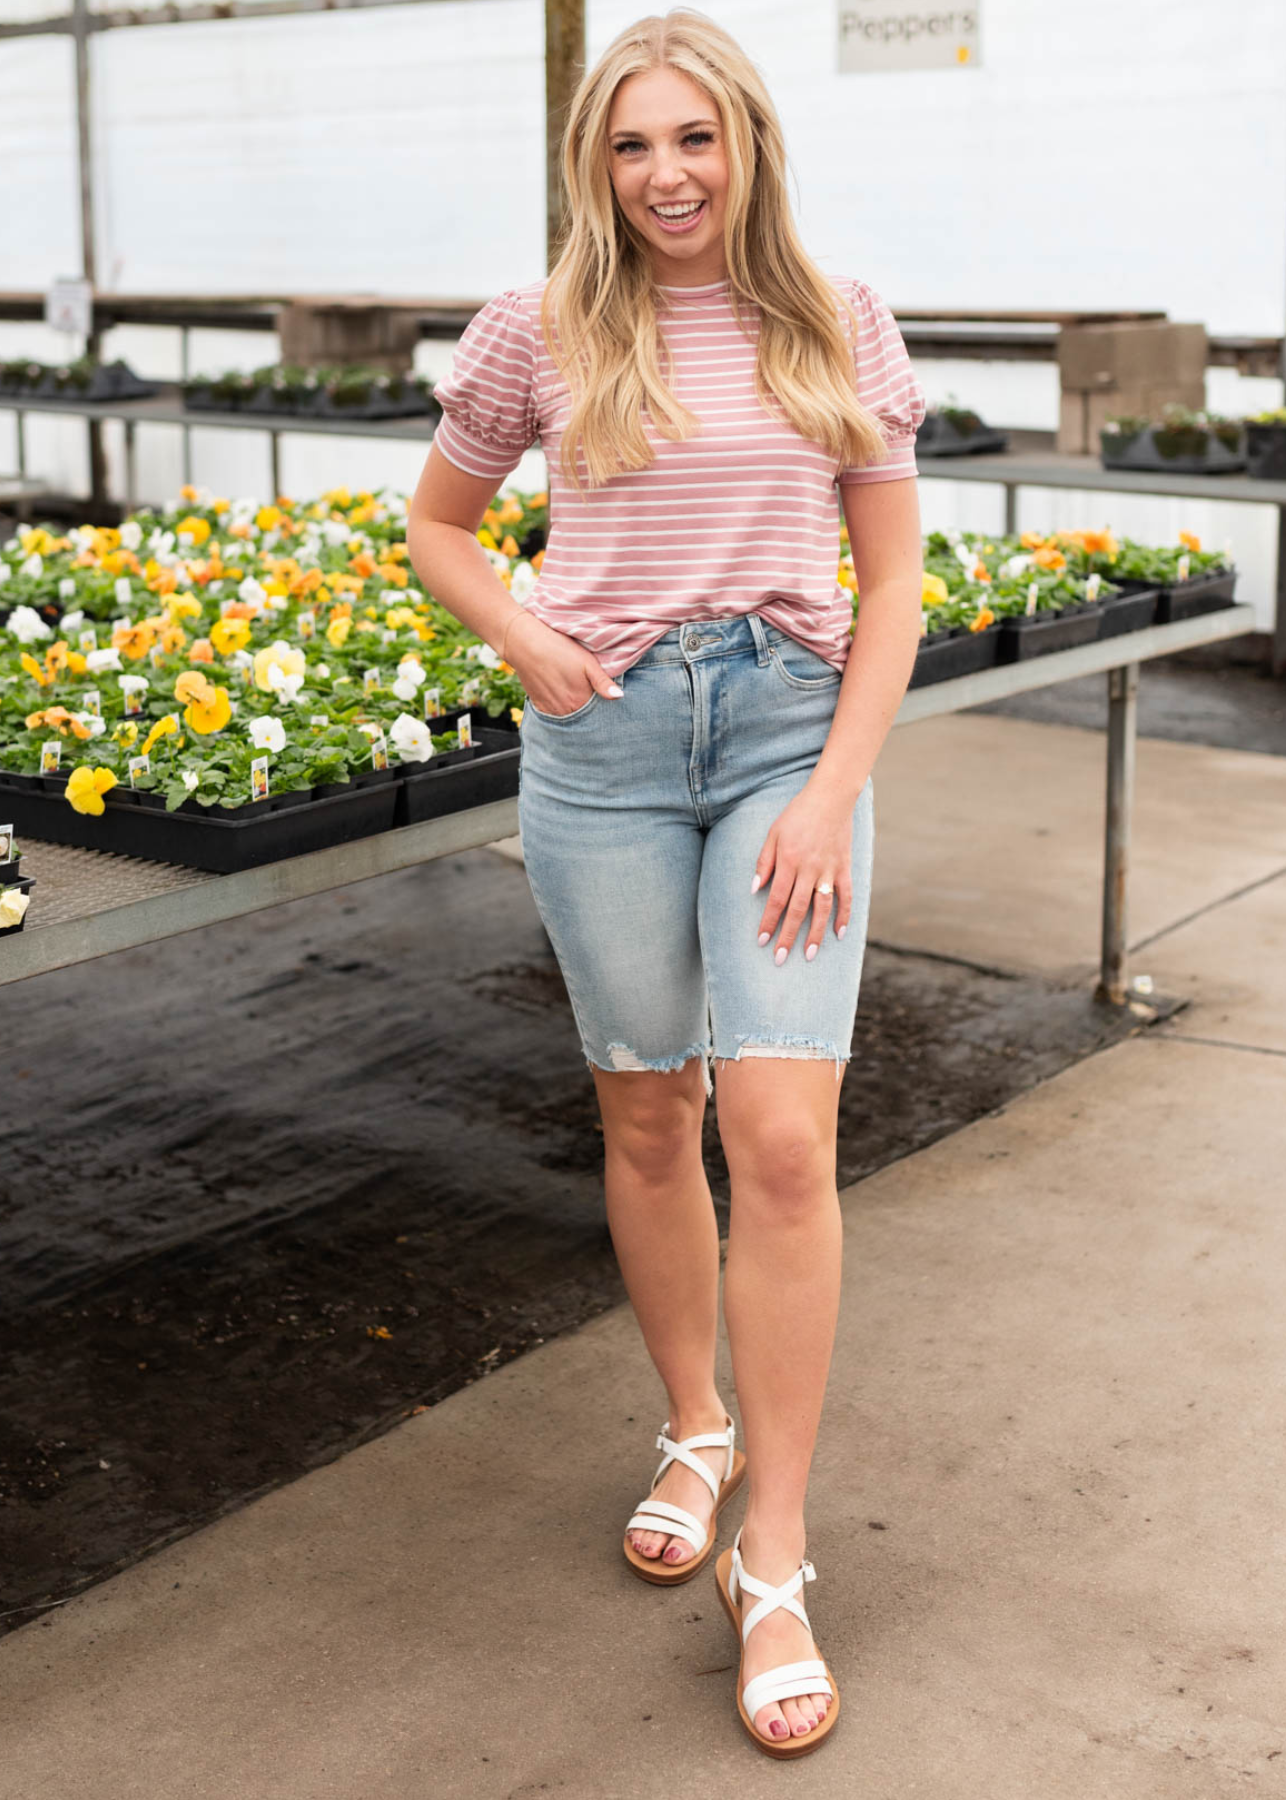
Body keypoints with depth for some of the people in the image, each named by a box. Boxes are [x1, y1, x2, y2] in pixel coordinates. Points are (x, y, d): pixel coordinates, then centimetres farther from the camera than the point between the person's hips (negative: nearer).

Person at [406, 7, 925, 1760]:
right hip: (605, 739, 1)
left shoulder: (840, 324, 3)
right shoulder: (539, 331, 3)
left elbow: (892, 578, 4)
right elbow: (436, 524, 16)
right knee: (648, 1118, 10)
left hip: (792, 725, -1)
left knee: (781, 1134, -11)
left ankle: (774, 1564, 0)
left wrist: (835, 788, -7)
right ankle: (697, 1432, 34)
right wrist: (524, 639, -4)